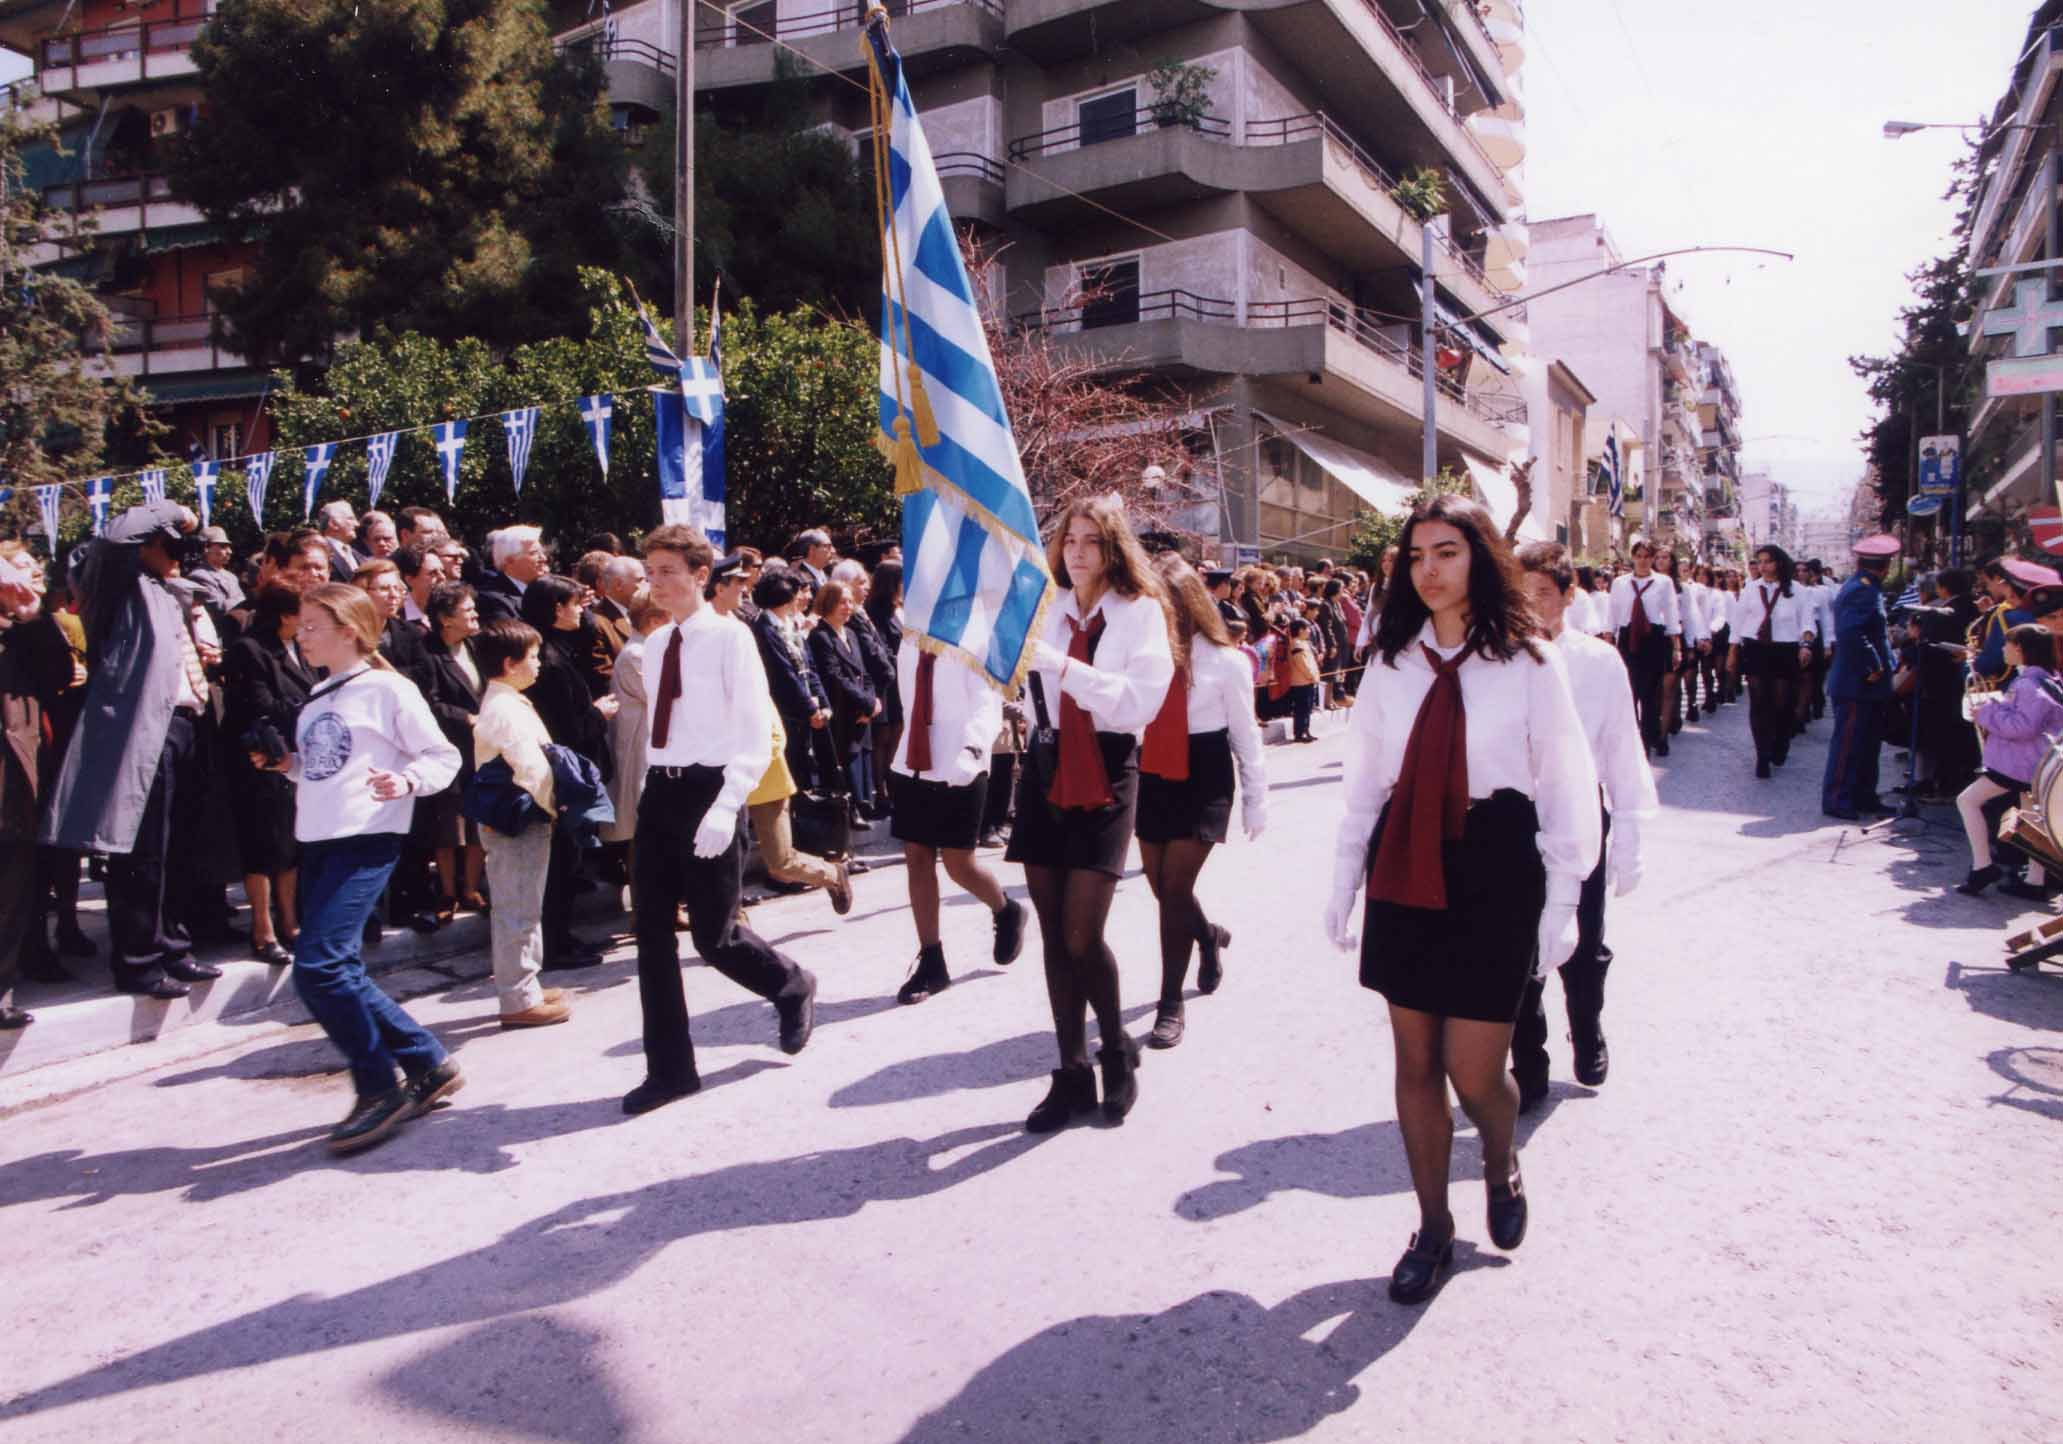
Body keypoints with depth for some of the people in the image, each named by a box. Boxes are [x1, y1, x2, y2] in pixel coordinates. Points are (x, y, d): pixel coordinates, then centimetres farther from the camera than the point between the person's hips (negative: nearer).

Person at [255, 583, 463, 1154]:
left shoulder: (387, 689, -5)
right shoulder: (318, 698, 18)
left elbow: (443, 757, -5)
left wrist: (406, 781, -22)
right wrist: (286, 764, 8)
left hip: (366, 839, -9)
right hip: (318, 840, 9)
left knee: (319, 964, -17)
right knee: (339, 971, 8)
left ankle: (378, 1090, -2)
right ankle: (428, 1064, 21)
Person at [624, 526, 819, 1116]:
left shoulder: (729, 636, -9)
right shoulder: (655, 643, 11)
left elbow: (757, 734, -13)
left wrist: (725, 807, -21)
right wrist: (653, 790, 12)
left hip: (708, 790, -7)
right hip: (659, 791, 7)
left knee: (713, 935, -1)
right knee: (652, 933, 6)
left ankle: (792, 988, 31)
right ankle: (669, 1068, 18)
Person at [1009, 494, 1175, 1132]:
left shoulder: (1140, 612, -2)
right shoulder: (1042, 607, 7)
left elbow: (1141, 701, -15)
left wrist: (1062, 665, -21)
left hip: (1106, 774, -4)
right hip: (1046, 769, 4)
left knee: (1081, 935, -9)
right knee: (1053, 935, 7)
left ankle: (1118, 1053, 18)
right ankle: (1071, 1074, 21)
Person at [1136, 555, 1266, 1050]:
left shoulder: (1225, 661, -8)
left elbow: (1245, 735, 0)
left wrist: (1256, 800, 4)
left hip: (1204, 779, -4)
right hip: (1153, 777, 4)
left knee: (1175, 888, -8)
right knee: (1162, 887, 14)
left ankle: (1171, 1004, 5)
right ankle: (1208, 936, 48)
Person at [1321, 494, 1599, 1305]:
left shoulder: (1528, 661, -3)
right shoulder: (1392, 661, 7)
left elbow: (1566, 787, -2)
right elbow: (1364, 781, 9)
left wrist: (1561, 904, -4)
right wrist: (1342, 886, 8)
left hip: (1493, 872, -3)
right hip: (1404, 871, 4)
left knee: (1473, 1073, -1)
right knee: (1415, 1063, 9)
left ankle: (1502, 1164, 35)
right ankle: (1433, 1229, 26)